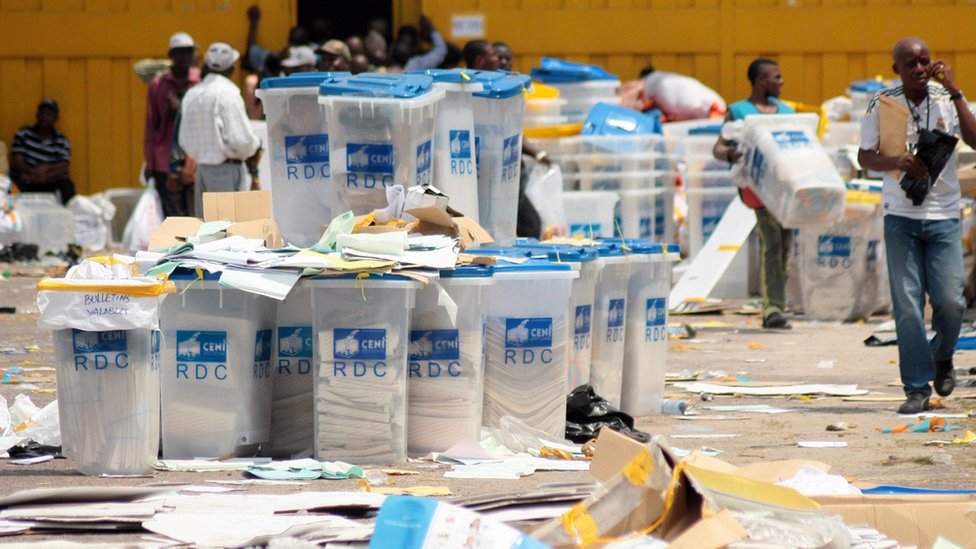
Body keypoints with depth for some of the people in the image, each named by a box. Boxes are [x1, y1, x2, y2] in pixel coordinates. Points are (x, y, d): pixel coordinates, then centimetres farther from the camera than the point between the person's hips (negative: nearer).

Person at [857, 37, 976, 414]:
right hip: (900, 215, 0)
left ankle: (942, 357, 27)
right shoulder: (882, 105, 1)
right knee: (907, 305, -4)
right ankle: (917, 388, 2)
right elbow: (864, 156, 5)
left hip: (944, 215, 0)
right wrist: (897, 161, -15)